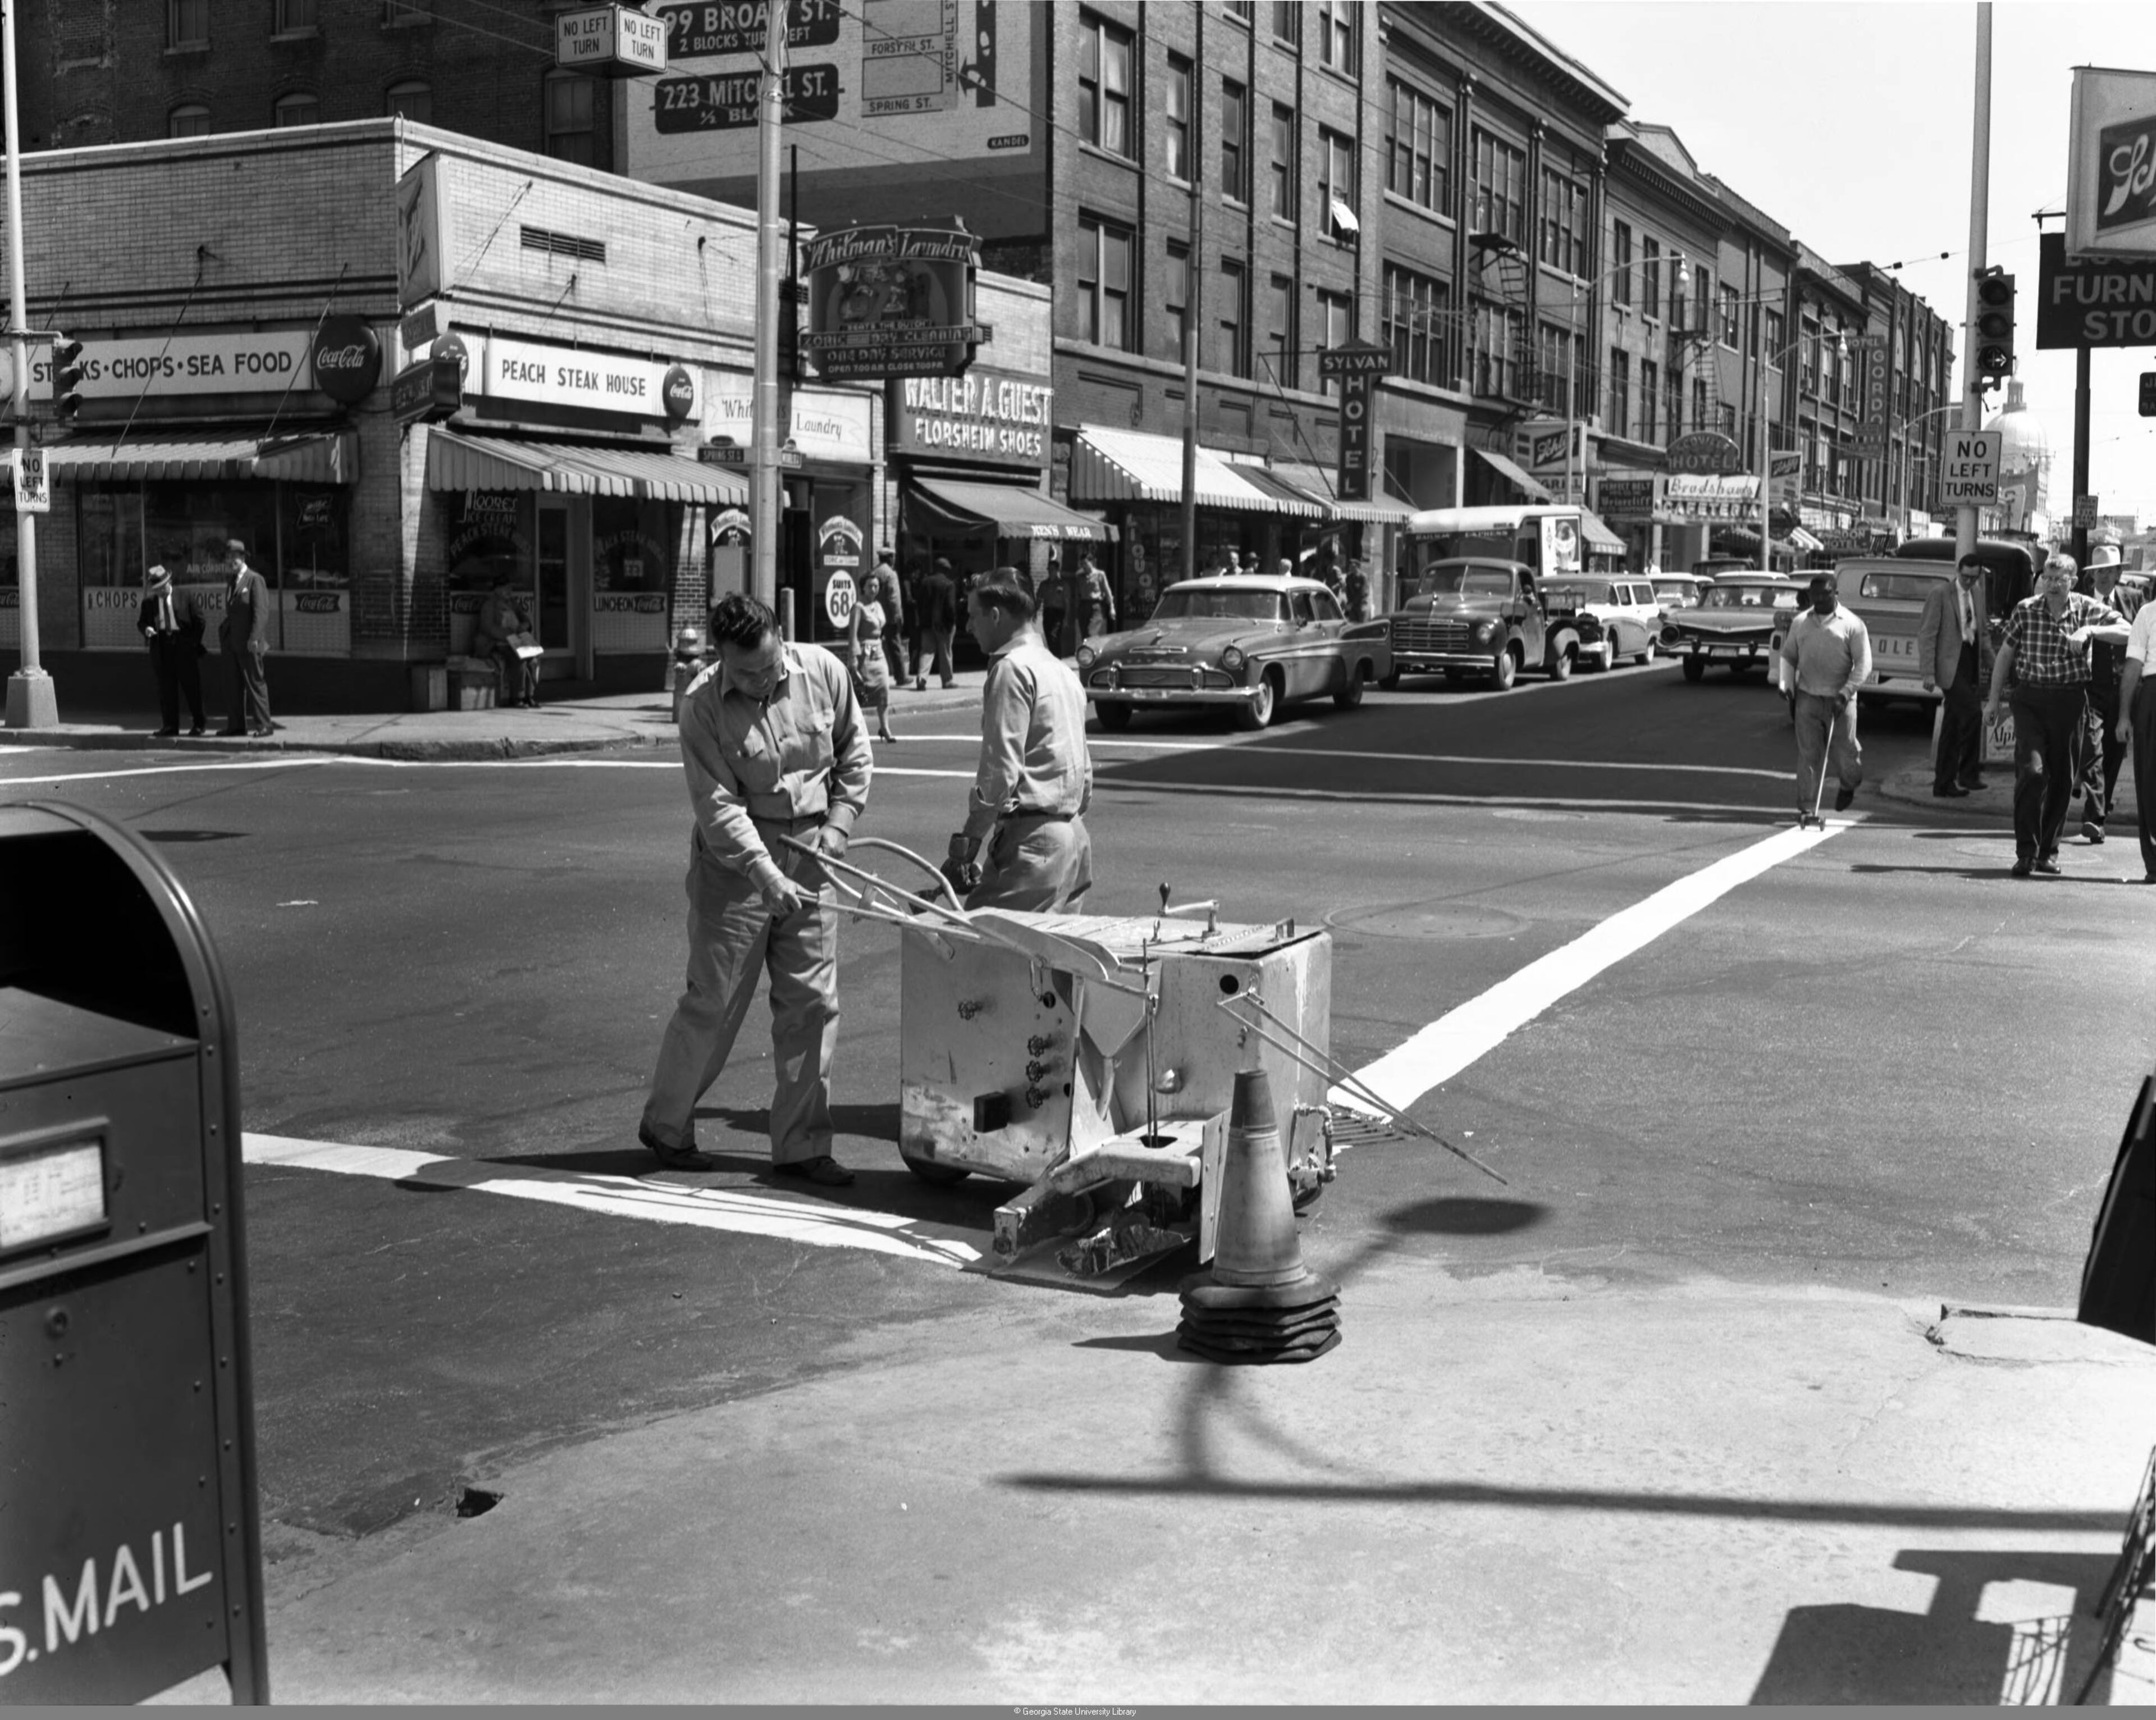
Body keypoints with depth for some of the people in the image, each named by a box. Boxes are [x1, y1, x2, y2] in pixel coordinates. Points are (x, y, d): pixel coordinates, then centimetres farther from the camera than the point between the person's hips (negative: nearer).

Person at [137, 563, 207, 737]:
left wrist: (195, 641, -1)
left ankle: (200, 723, 9)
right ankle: (170, 725, 6)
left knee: (191, 685, 1)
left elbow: (199, 620, 4)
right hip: (162, 647, 3)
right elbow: (142, 621, 11)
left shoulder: (186, 597, 3)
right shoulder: (149, 603, 10)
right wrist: (146, 629, -12)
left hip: (185, 646, -2)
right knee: (166, 688, 2)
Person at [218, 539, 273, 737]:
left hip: (248, 643, -7)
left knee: (256, 683, -5)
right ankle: (237, 725, 12)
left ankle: (264, 725, -4)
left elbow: (261, 611, -13)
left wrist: (254, 638, -20)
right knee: (236, 685, 8)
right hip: (231, 642, 8)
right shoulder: (232, 582, 17)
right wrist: (223, 631, 10)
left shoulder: (255, 580, -6)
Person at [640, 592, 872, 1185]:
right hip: (735, 857, -4)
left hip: (811, 853, 4)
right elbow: (719, 805, -20)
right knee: (713, 1001, 3)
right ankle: (666, 1125, 23)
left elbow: (853, 752, 10)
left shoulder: (823, 672, -5)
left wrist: (838, 823, 0)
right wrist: (768, 876, -29)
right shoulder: (703, 705, -16)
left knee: (812, 1002, 4)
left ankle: (802, 1145, 13)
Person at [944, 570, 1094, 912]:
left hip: (1032, 838, -10)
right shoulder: (1062, 670, 20)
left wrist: (967, 842, -14)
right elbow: (1085, 771, 22)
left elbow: (1001, 769, -16)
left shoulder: (1013, 669, -9)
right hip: (1074, 834, 10)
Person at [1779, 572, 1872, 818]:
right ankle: (1806, 806, 0)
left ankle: (1848, 786, 38)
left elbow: (1863, 666, -6)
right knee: (1807, 754, -3)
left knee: (1844, 752, 6)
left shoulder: (1852, 625, -3)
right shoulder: (1800, 623, 8)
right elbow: (1788, 657, 16)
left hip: (1840, 700, -2)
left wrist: (1844, 694, -16)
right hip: (1807, 698, 2)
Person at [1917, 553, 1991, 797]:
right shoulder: (1940, 593, -8)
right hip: (1951, 665, -7)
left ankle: (1944, 784, 14)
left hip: (1971, 665, 7)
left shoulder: (1977, 593, 12)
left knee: (1953, 725, 10)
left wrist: (1991, 664, 12)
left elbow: (1983, 631, 22)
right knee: (1972, 712, -20)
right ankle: (1969, 773, -9)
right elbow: (1926, 634, -11)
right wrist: (1929, 673, -16)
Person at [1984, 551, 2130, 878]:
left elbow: (2127, 631, -4)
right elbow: (2005, 654, 8)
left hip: (2070, 700, 1)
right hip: (2030, 698, -1)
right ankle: (2026, 851, -9)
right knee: (2031, 770, -14)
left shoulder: (2088, 609, 2)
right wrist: (1994, 698, 8)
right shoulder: (2025, 610, 1)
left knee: (2062, 778, 6)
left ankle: (2049, 850, 19)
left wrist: (2089, 630, -18)